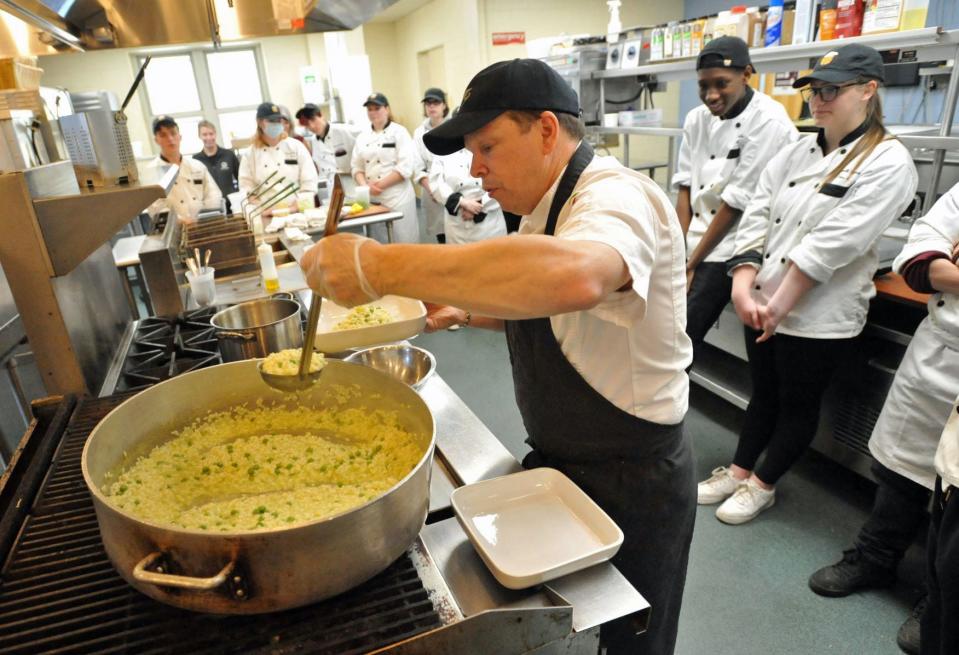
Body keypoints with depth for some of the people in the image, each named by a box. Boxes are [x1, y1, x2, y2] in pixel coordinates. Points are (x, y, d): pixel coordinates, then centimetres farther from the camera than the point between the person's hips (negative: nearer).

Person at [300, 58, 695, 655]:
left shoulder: (618, 197, -26)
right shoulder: (545, 209, 5)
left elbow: (573, 278, -50)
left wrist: (380, 266, -44)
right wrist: (465, 311, 0)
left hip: (634, 486, -8)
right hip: (560, 460, 8)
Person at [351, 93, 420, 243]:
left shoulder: (399, 132, -4)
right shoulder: (363, 137, 12)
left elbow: (405, 168, -12)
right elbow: (357, 167, 12)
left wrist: (380, 185, -14)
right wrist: (365, 186, -8)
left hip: (398, 197, -5)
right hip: (372, 199, 5)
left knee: (405, 241, -3)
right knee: (381, 242, 12)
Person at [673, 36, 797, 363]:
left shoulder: (769, 123, -14)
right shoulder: (697, 119, 5)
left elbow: (736, 202, -16)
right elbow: (685, 187, 4)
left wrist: (691, 264, -13)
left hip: (727, 251, -6)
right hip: (694, 244, 6)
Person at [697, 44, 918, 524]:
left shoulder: (888, 163, -10)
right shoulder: (797, 151, 8)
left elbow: (831, 244, -18)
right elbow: (756, 217, -2)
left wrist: (780, 304, -19)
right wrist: (743, 285, -16)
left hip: (819, 315, -5)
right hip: (762, 305, 5)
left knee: (797, 405, 11)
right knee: (763, 395, 19)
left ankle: (762, 486, 29)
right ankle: (739, 471, 35)